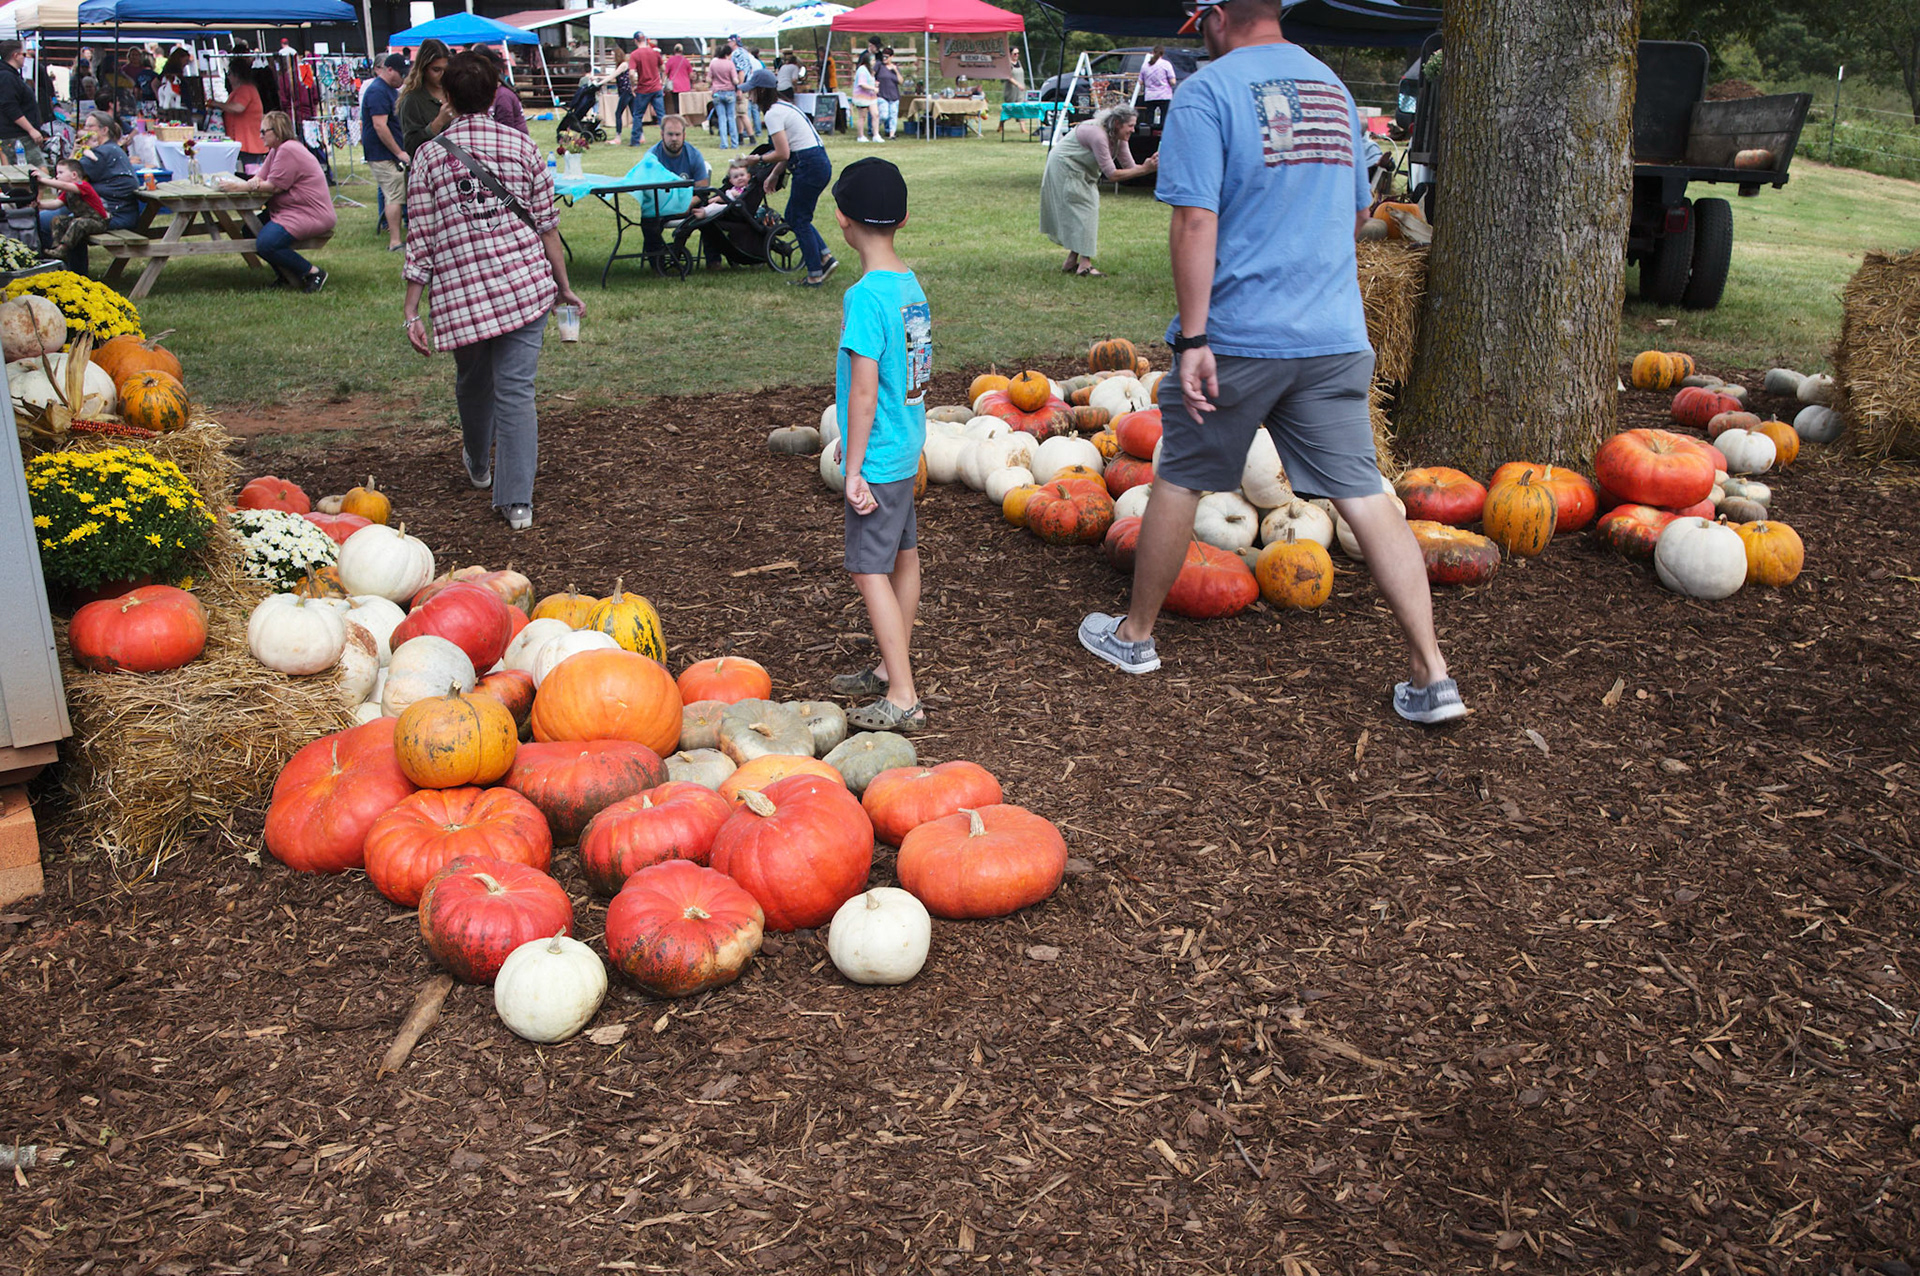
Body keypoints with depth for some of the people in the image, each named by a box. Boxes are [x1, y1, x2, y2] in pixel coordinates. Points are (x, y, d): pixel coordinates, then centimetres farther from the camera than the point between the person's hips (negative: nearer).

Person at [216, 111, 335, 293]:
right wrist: (240, 183, -12)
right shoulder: (276, 151, 18)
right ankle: (283, 272, 13)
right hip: (289, 211, 11)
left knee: (266, 243, -25)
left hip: (311, 215, -11)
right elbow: (260, 177, 11)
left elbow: (275, 186, -18)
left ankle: (314, 273, -14)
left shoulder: (288, 150, -16)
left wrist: (240, 186, -13)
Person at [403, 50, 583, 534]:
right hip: (525, 286, 0)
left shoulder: (429, 156, 0)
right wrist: (563, 286, 14)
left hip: (461, 294, 0)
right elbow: (547, 225, 4)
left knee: (473, 384, 21)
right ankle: (516, 500, -7)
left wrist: (412, 311, 1)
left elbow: (422, 240, -2)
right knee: (516, 389, -1)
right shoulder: (522, 146, 3)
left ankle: (478, 465, 46)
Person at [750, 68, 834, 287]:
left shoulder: (773, 114, -12)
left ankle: (815, 275, 6)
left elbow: (783, 154, -17)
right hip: (821, 163, 10)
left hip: (809, 167, -10)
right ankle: (825, 258, 13)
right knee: (793, 216, 17)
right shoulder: (785, 107, 18)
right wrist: (774, 174, 24)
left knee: (799, 220, 1)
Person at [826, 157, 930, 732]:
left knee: (869, 570, -4)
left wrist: (854, 468, -16)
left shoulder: (864, 297, -21)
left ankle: (902, 700, -3)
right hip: (907, 446, 9)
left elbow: (864, 391, -22)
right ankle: (892, 669, 31)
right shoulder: (911, 284, 5)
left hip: (877, 458, -9)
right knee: (902, 555, 17)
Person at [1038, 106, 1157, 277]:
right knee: (1083, 211, -14)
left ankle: (1071, 262, 12)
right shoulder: (1098, 135, -31)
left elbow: (1130, 166, -2)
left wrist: (1149, 166, -20)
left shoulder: (1118, 138, -3)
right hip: (1063, 168, -10)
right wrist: (1143, 169, -31)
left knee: (1086, 211, 8)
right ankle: (1084, 264, -18)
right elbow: (1112, 174, -30)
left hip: (1081, 173, 10)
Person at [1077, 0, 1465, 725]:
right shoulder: (1332, 87, 15)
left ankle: (1135, 635, 28)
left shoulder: (1207, 91, -7)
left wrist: (1193, 339, -17)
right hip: (1336, 338, 5)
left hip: (1240, 336, -5)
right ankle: (1430, 676, 0)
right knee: (1363, 494, 3)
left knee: (1179, 480, 13)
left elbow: (1196, 221, -17)